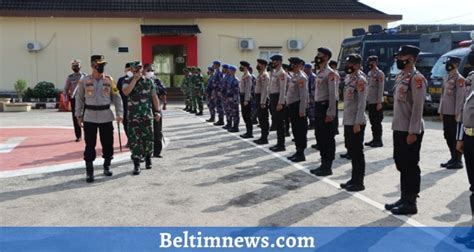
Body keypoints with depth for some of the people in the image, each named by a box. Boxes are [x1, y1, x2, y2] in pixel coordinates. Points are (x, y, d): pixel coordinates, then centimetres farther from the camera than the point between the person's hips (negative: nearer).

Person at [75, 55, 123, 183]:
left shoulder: (109, 80, 1)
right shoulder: (84, 81, 0)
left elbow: (116, 97, 3)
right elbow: (79, 98, 7)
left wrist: (119, 113, -4)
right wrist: (79, 115, 5)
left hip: (106, 116, 1)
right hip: (89, 117, -1)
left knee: (108, 143, 8)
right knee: (90, 145, -1)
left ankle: (107, 166, 28)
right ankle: (89, 171, 5)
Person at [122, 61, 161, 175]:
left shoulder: (149, 81, 6)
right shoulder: (128, 82, 3)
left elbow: (154, 97, 8)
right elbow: (126, 92, -19)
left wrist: (157, 111, 2)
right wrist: (135, 79, -17)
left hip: (147, 115, 1)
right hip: (133, 116, -1)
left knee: (148, 138, 6)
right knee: (134, 140, -3)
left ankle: (148, 158, 30)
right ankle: (136, 165, 2)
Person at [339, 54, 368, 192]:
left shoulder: (360, 80, -14)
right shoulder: (348, 78, 13)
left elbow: (362, 103, -19)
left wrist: (357, 123, -22)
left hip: (356, 123, -9)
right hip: (348, 121, 9)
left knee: (358, 152, -2)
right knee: (351, 151, 14)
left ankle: (359, 182, 6)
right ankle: (354, 179, 24)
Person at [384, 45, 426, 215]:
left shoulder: (416, 78, -15)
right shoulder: (400, 76, 13)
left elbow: (418, 107, -19)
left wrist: (413, 132, -21)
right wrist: (397, 127, 17)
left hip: (410, 131, -9)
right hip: (399, 129, 9)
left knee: (411, 166, -1)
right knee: (401, 164, 15)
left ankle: (411, 203, 8)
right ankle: (404, 198, 25)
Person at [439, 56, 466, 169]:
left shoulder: (459, 79, -10)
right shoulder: (446, 78, 15)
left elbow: (460, 97, -16)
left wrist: (457, 113, -19)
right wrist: (441, 111, 16)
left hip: (454, 113, -8)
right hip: (446, 113, 8)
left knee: (456, 137, -2)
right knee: (448, 136, 13)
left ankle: (458, 161, 5)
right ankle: (453, 158, 23)